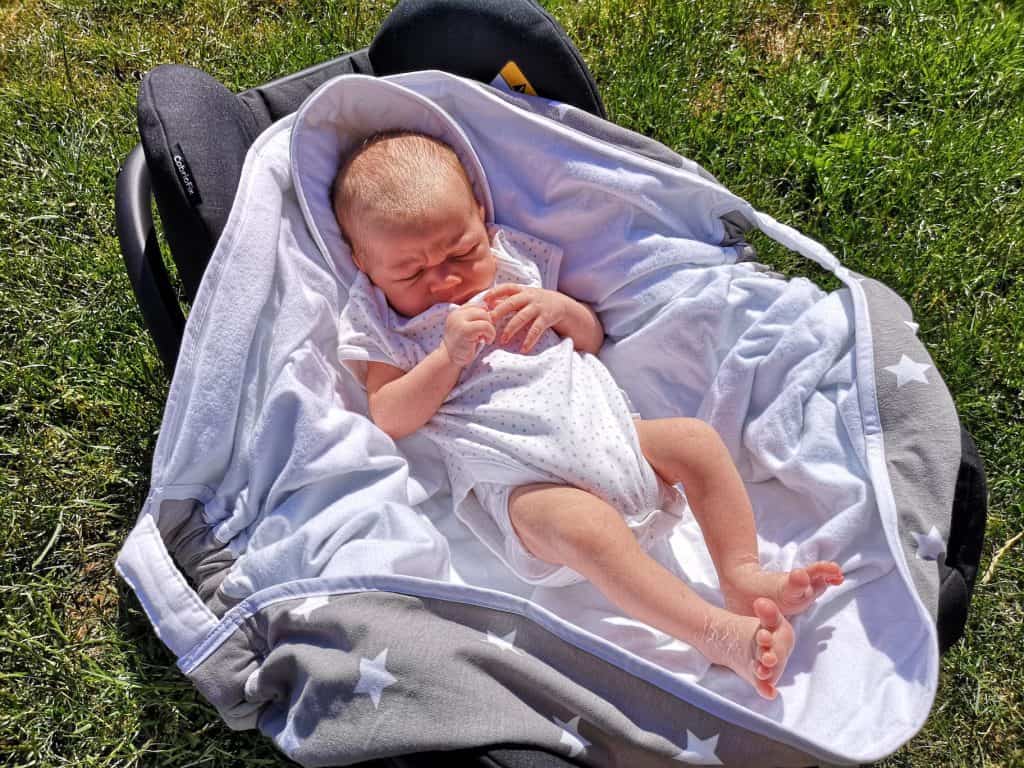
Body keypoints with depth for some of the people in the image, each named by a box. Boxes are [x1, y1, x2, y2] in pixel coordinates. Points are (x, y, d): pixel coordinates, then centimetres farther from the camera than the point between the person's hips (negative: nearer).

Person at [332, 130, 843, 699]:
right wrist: (450, 354, -15)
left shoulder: (517, 264, 18)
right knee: (585, 526, -34)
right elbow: (390, 418, -5)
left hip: (601, 426, 6)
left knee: (696, 439, -11)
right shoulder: (380, 328, 8)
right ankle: (718, 634, -34)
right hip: (520, 482, -5)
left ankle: (744, 575, -7)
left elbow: (593, 337, 21)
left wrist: (559, 307, -2)